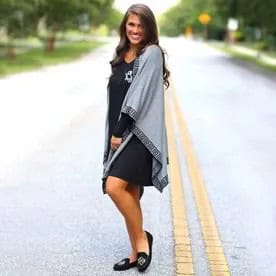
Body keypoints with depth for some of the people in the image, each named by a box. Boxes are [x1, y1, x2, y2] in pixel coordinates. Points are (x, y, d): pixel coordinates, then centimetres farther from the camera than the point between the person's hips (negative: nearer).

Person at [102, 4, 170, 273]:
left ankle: (142, 238, 1)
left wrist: (119, 131, -15)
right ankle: (137, 253, 18)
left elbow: (140, 95, -14)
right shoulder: (121, 56, 15)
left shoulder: (152, 53, -6)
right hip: (120, 133, 7)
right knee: (129, 195, 8)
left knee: (114, 187, -20)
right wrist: (113, 133, 11)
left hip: (140, 132, -7)